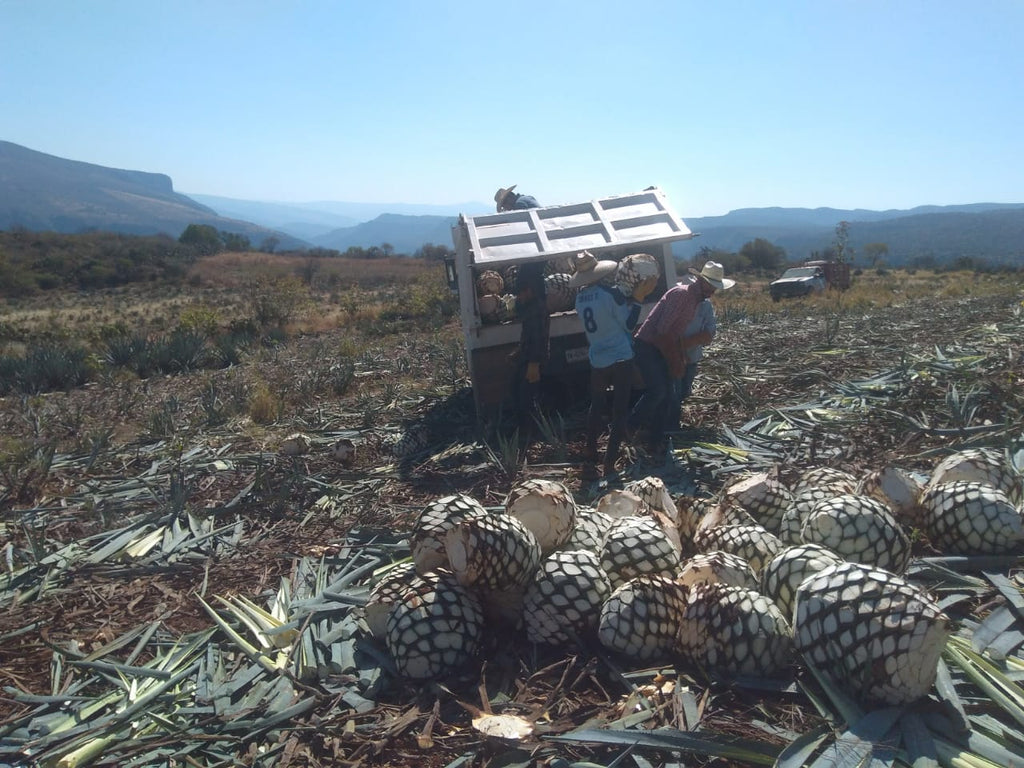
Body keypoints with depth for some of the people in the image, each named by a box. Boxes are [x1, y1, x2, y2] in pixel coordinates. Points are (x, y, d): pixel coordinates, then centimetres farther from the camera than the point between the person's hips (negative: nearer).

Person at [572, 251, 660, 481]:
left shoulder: (581, 297, 3)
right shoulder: (611, 293, -17)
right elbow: (629, 324, -8)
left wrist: (630, 297, 10)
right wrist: (638, 298, -7)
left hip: (597, 361, 5)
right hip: (620, 359, -5)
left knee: (596, 407, 19)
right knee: (619, 411, 3)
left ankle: (589, 460, 18)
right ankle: (609, 465, 1)